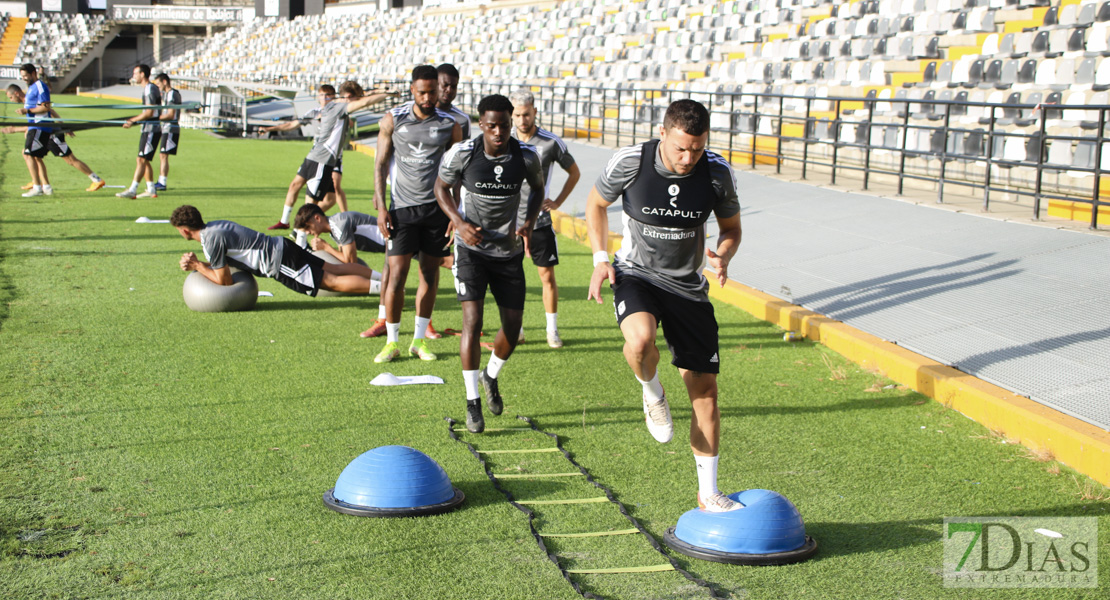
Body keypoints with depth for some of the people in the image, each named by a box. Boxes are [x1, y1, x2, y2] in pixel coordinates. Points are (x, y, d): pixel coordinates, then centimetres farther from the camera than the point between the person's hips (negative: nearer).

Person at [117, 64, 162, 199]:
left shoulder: (150, 89, -14)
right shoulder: (148, 88, 17)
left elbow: (149, 113, -20)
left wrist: (133, 121, -13)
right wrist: (133, 118, 15)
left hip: (151, 130, -10)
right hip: (148, 130, 10)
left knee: (141, 160, -12)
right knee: (143, 160, 11)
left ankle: (132, 190, -15)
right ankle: (151, 190, 14)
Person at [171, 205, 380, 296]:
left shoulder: (212, 239, -16)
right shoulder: (213, 226, 13)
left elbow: (224, 280, -11)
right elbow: (221, 264, 24)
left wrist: (198, 266, -1)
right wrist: (195, 263, 9)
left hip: (280, 262, -9)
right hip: (281, 248, 9)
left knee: (333, 282, -9)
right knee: (333, 269, 17)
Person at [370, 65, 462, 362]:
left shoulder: (450, 125, 2)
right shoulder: (393, 119, 0)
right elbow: (381, 164, 4)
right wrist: (381, 207, -3)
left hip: (437, 207, 1)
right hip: (402, 206, -1)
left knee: (430, 273, 6)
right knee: (396, 274, -7)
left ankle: (419, 339, 18)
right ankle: (392, 341, 6)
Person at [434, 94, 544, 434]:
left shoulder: (526, 157, -10)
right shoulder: (462, 154, -15)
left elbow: (537, 188, 11)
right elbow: (441, 186, 3)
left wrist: (529, 223, -6)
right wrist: (459, 223, -13)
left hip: (510, 251, 2)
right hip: (472, 249, -2)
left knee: (513, 326, 3)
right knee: (472, 320, -14)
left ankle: (491, 377, 35)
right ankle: (472, 403, -4)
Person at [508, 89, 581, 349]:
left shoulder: (552, 142, -7)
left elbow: (574, 172, 9)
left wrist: (558, 202, 1)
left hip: (539, 220, -1)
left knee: (547, 275, 1)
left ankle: (552, 329, 13)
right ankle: (515, 327, 18)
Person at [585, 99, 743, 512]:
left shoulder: (717, 174, -12)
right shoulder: (630, 163, -16)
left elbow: (731, 229, 5)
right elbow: (596, 203, 4)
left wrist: (722, 257, -18)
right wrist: (600, 258, -7)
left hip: (688, 287, 2)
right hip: (636, 275, -2)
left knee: (704, 389, 1)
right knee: (640, 340, -37)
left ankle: (708, 493, 16)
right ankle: (652, 394, 0)